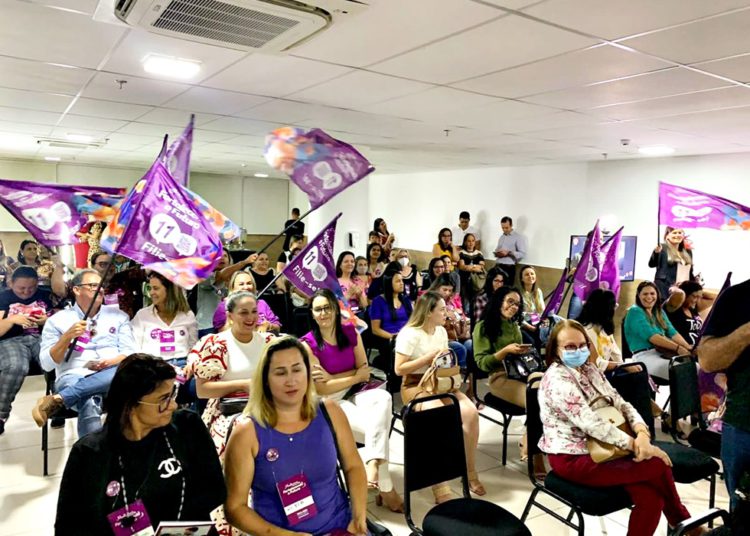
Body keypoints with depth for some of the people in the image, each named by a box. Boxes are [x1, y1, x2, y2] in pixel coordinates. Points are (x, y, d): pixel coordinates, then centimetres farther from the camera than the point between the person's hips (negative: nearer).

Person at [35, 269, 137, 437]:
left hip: (111, 375, 3)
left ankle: (57, 399, -36)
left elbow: (130, 353, 7)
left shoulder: (119, 316, 16)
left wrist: (111, 362, -15)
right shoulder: (57, 320, 11)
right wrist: (67, 337, -10)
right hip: (73, 377, -3)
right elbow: (46, 364, 4)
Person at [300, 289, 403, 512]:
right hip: (330, 403, -4)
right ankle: (386, 490, -8)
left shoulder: (351, 332, 2)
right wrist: (353, 376, -10)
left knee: (384, 397, -29)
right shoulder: (308, 344, -12)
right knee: (375, 425, -24)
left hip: (355, 394, 4)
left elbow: (365, 372, 1)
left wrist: (333, 377, -11)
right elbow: (321, 389, -14)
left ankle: (372, 464, -32)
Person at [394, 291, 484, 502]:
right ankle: (439, 486, -26)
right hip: (416, 386, -7)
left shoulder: (441, 331, 11)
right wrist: (428, 357, -18)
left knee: (471, 412, -20)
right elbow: (399, 369, -16)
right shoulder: (410, 334, -13)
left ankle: (470, 472, -3)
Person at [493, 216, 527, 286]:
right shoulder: (501, 237, 18)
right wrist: (497, 253, 2)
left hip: (509, 267, -6)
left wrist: (509, 253, -17)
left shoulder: (518, 237, -2)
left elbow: (523, 254, -9)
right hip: (498, 266, 6)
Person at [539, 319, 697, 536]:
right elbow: (592, 424, -25)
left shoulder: (589, 369, 9)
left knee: (651, 498, -15)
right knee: (658, 466, -11)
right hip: (572, 458, -8)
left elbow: (621, 404, 5)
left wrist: (642, 433, -14)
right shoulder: (557, 379, -19)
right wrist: (635, 444, -21)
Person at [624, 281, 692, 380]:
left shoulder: (659, 312, 21)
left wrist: (688, 347, -10)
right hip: (644, 355, -7)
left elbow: (672, 333, 8)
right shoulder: (635, 311, -3)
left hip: (663, 353, 7)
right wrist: (677, 348, -21)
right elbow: (651, 336, -15)